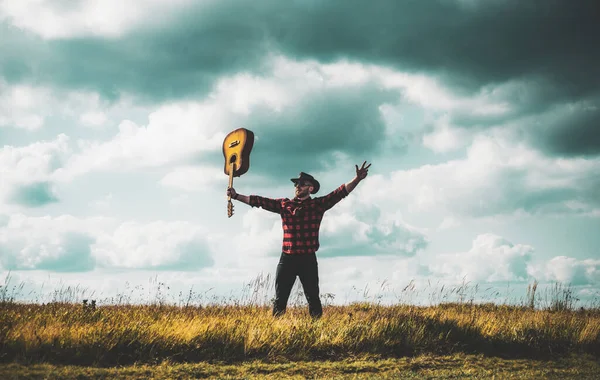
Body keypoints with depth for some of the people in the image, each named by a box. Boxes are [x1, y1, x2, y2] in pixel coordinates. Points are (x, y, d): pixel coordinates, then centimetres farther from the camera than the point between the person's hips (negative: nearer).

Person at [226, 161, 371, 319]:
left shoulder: (318, 204, 2)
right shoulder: (284, 204, 8)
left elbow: (340, 193, -6)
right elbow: (260, 201, 7)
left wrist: (357, 179, -19)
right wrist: (236, 196, 2)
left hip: (308, 259, -2)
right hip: (287, 259, 2)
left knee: (313, 298, 4)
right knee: (280, 299, 5)